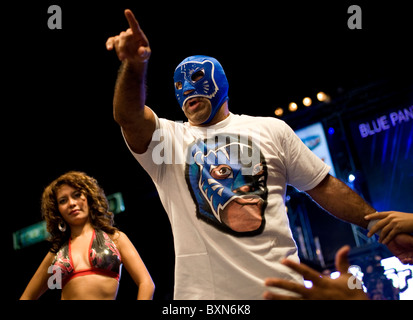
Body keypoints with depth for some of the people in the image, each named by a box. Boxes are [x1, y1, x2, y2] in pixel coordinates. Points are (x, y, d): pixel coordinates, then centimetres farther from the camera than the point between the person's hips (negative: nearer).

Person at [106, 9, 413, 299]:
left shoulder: (270, 129, 10)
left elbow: (324, 187, 10)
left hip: (281, 283, 1)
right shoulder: (167, 137, 6)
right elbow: (128, 116, -14)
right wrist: (134, 66, -34)